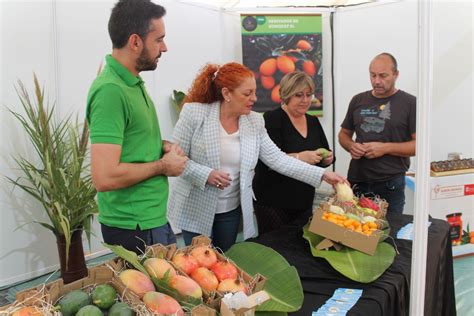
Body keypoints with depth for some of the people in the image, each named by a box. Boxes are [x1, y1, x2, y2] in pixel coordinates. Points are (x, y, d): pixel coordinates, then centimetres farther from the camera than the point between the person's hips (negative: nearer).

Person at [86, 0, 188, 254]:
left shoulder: (133, 83, 7)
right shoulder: (110, 91, -22)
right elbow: (105, 178, -29)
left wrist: (162, 146, 2)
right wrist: (162, 166, -16)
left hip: (153, 217, 9)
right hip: (135, 227, -9)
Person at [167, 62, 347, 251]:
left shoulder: (254, 121, -3)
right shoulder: (194, 113, -14)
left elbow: (277, 159, -4)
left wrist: (322, 174, -9)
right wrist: (206, 175, -26)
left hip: (232, 210, 4)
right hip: (197, 210, -4)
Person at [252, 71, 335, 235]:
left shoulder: (313, 122, 10)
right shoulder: (272, 119, -10)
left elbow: (324, 157, 16)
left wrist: (327, 159, -6)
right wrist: (299, 157, -31)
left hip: (304, 202, 6)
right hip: (272, 202, -6)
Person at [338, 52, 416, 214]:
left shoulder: (410, 103, -3)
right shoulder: (358, 100, 9)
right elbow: (344, 134, 17)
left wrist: (385, 148, -17)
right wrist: (351, 146, -4)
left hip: (390, 185, -3)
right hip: (356, 182, 4)